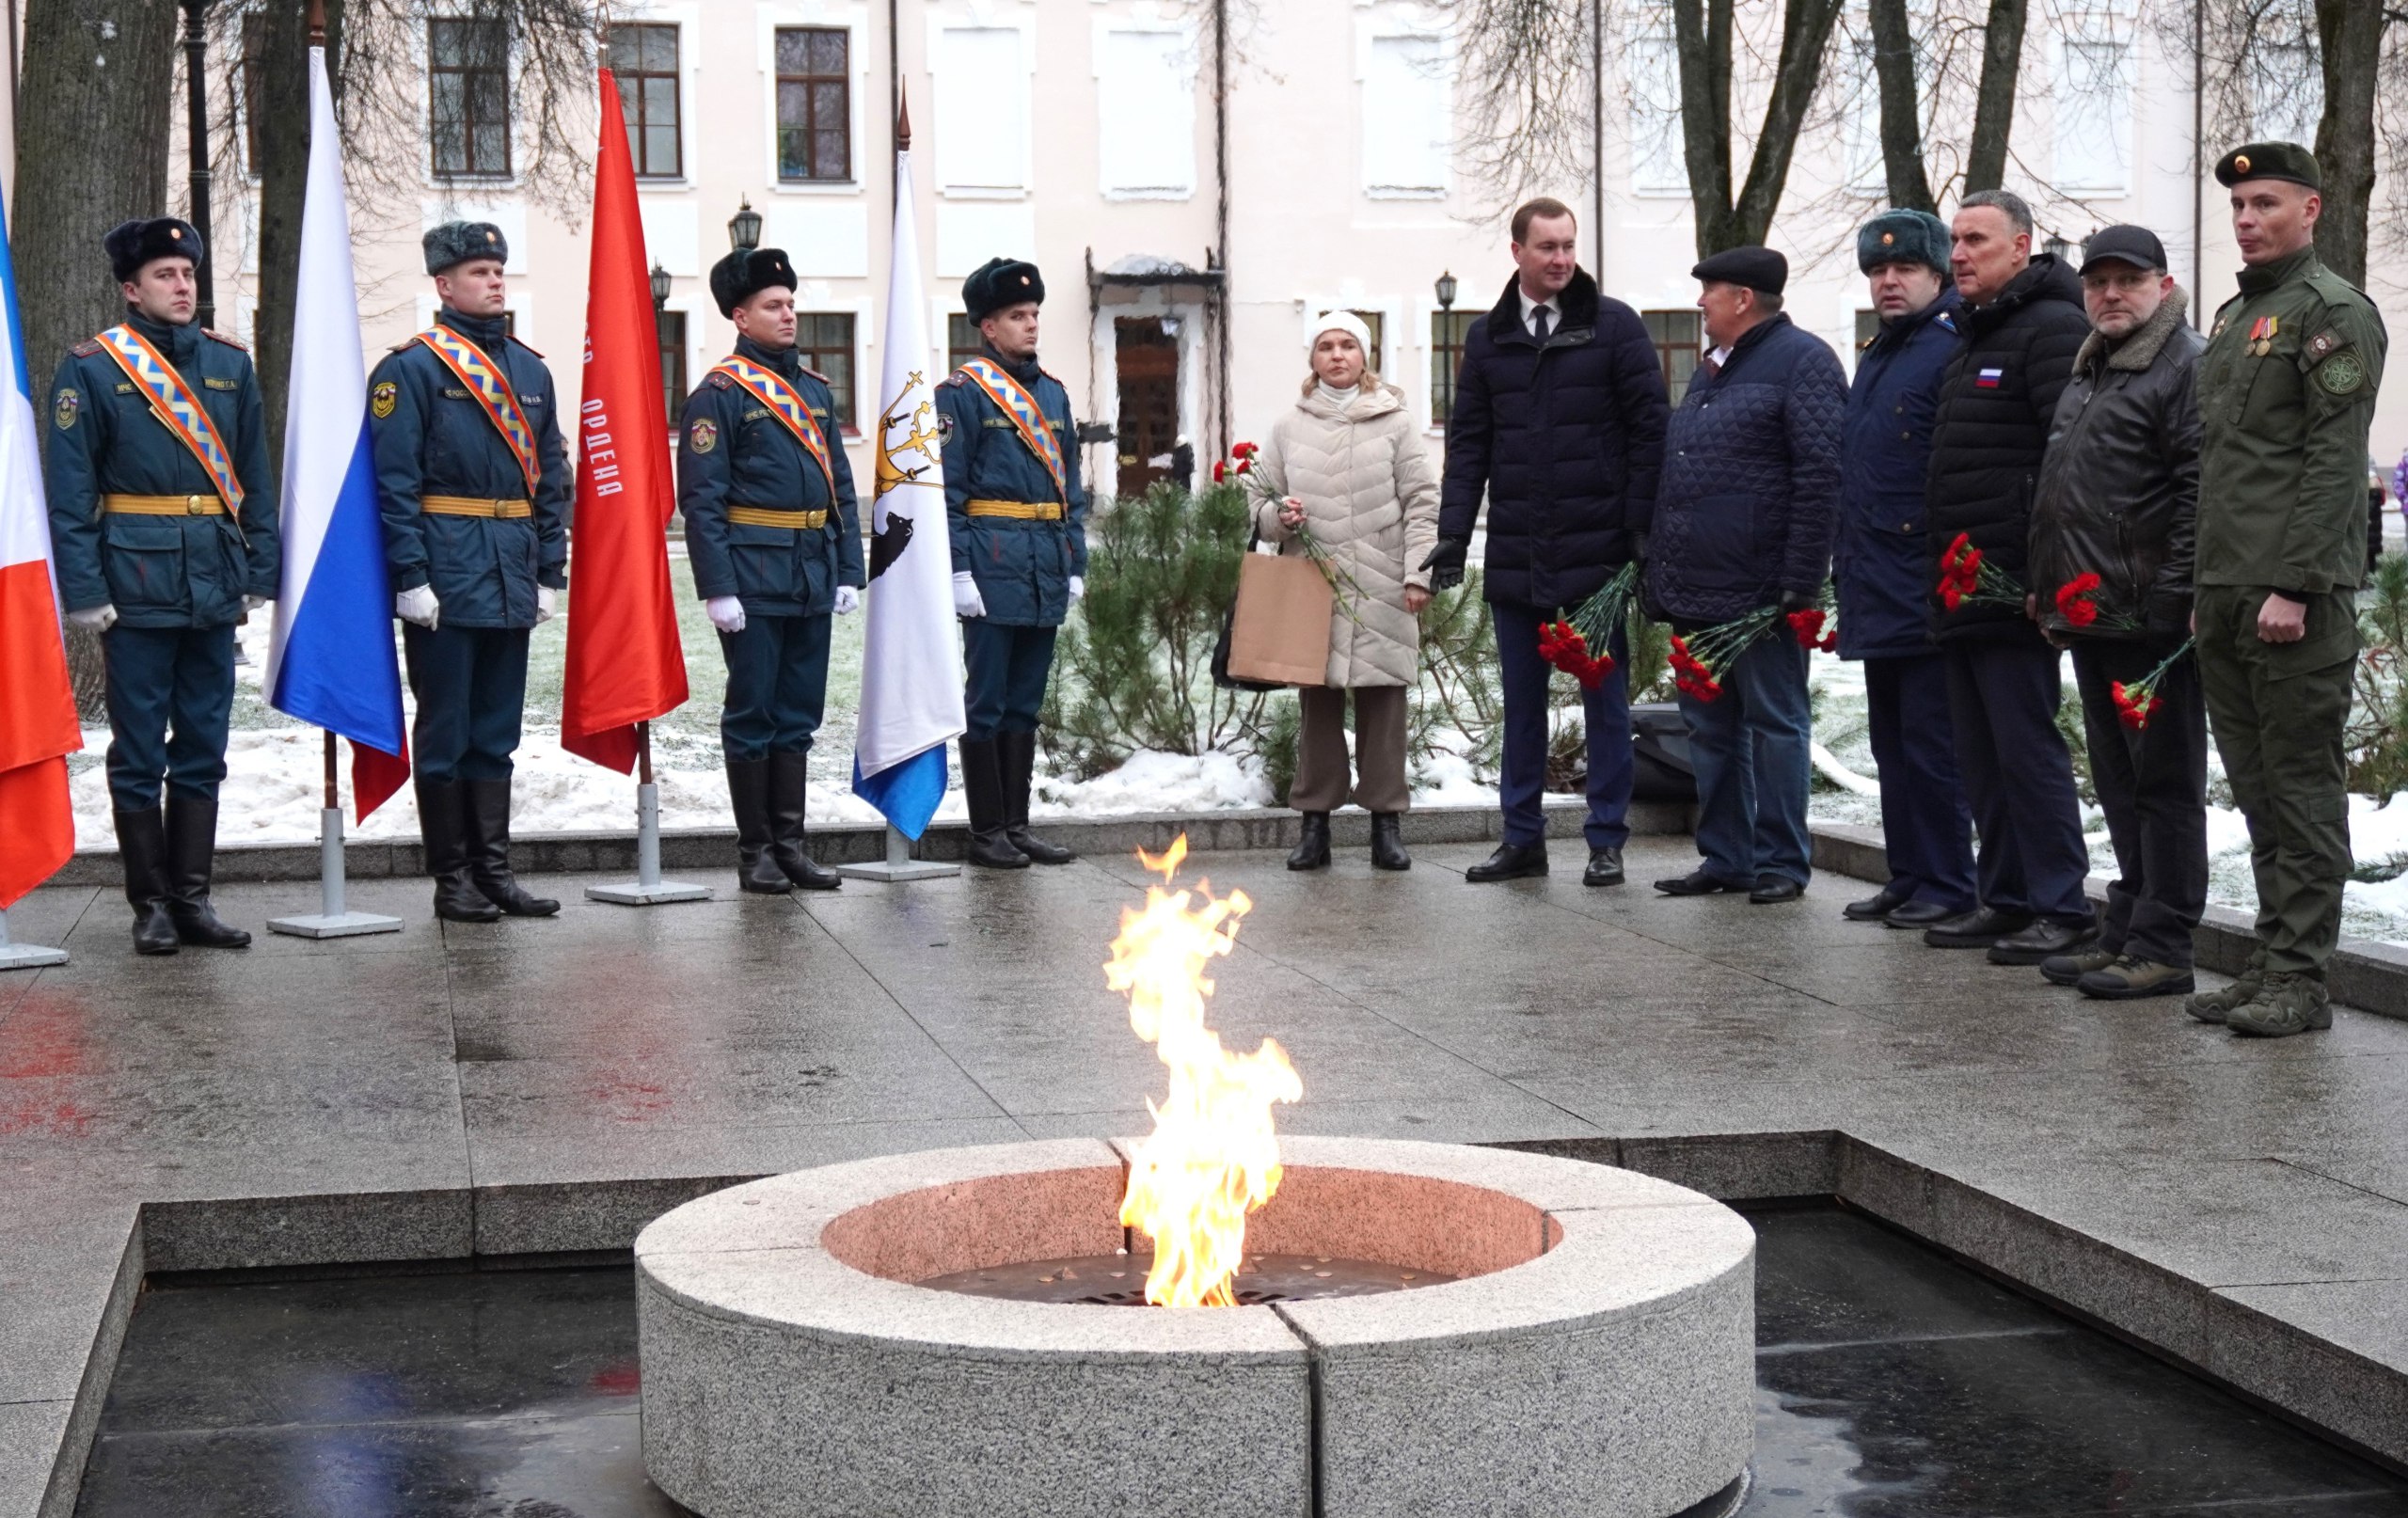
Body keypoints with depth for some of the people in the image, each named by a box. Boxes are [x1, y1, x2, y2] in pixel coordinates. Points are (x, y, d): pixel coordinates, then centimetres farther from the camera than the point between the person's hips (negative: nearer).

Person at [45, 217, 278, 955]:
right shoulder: (91, 369, -3)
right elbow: (69, 492, -5)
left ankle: (192, 898, 17)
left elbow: (255, 479, 11)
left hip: (214, 588, 4)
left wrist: (261, 574, 6)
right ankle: (151, 903, 11)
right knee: (139, 756, 3)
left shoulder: (229, 363, 9)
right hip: (137, 587, -4)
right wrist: (85, 591, -10)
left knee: (203, 754, 9)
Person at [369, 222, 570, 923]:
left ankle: (494, 870, 17)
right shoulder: (411, 369, -5)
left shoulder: (531, 370, 14)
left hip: (512, 578, 6)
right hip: (446, 578, -6)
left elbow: (551, 479, 16)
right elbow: (394, 481, -10)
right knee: (445, 734, 1)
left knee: (496, 733, 11)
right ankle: (452, 879, 8)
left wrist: (550, 572, 9)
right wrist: (410, 577, -16)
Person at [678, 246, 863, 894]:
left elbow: (841, 487, 17)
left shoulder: (816, 389, 15)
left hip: (813, 579, 6)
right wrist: (717, 589, -16)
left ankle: (792, 845, 16)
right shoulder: (719, 394, -6)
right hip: (755, 581, -6)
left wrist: (848, 571, 9)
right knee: (753, 714, 1)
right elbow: (701, 499, -10)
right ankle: (755, 852, 7)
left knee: (798, 714, 10)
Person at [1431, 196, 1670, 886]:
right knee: (1521, 701, 10)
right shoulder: (1488, 338, 9)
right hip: (1515, 556, 4)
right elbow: (1468, 442, 10)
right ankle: (1522, 839, 19)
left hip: (1596, 549, -3)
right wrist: (1453, 535, 2)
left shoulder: (1614, 326, -1)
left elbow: (1651, 426, -3)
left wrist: (1641, 524, -9)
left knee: (1605, 699, 4)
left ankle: (1607, 841, 12)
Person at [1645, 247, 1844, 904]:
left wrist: (1800, 579, -19)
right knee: (1710, 726, 12)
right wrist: (1661, 572, 19)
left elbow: (1821, 475, -15)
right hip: (1697, 591, 9)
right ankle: (1725, 856, 20)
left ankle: (1781, 862, 5)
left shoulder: (1802, 360, -7)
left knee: (1776, 723, 0)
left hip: (1760, 592, -9)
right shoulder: (1712, 368, 20)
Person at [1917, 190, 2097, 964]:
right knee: (1981, 754, 12)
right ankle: (2005, 899, 19)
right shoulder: (1973, 337, 20)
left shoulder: (2052, 328, -10)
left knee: (2027, 746, -7)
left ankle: (2062, 908, -1)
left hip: (2013, 585, -10)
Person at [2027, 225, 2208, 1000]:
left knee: (2164, 783, -4)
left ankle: (2161, 949, 0)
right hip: (2091, 616, 10)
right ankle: (2126, 933, 23)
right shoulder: (2087, 374, 20)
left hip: (2149, 619, -10)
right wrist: (2049, 589, 21)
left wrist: (2175, 595, -21)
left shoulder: (2187, 368, -10)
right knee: (2118, 783, 15)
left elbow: (2201, 492, -17)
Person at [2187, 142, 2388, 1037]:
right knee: (2256, 786, 11)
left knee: (2301, 783, -5)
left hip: (2295, 598, -9)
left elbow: (2334, 462, -15)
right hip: (2226, 594, 9)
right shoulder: (2234, 317, 20)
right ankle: (2272, 959, 17)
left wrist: (2293, 586, -20)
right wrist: (2206, 586, 17)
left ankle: (2302, 979, -2)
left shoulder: (2334, 312, -7)